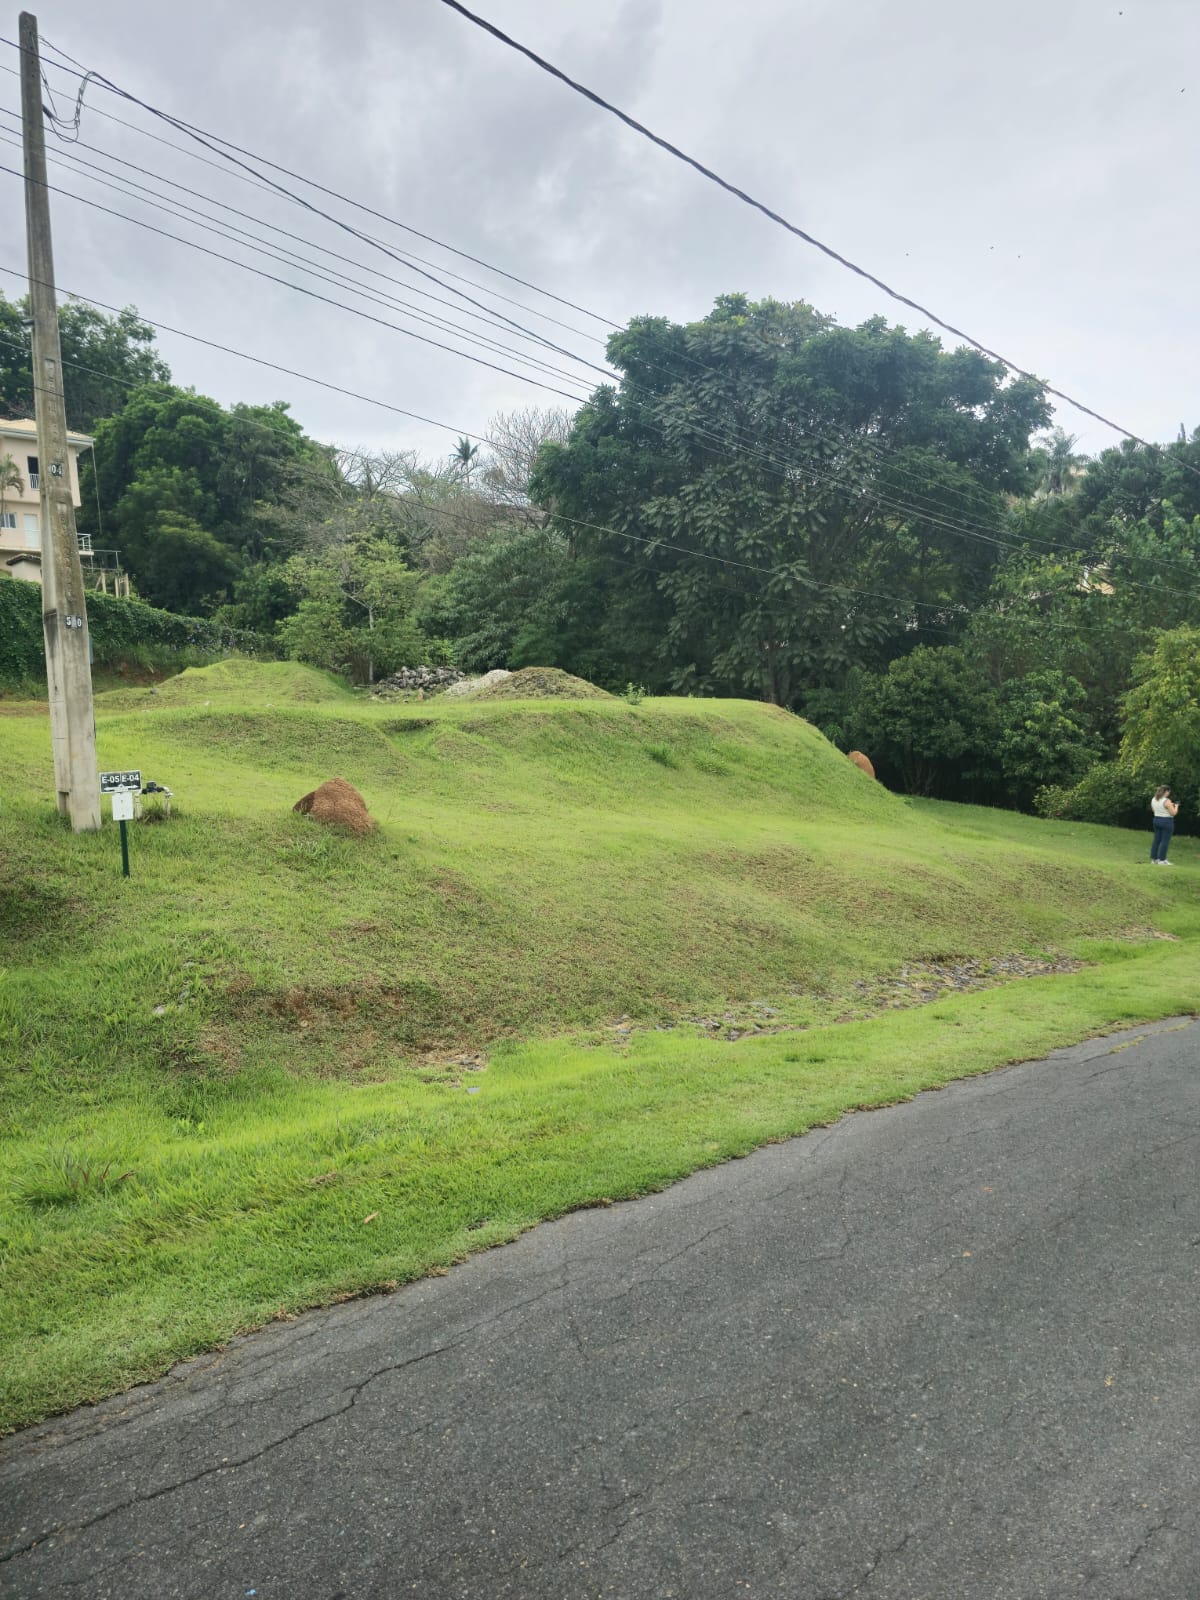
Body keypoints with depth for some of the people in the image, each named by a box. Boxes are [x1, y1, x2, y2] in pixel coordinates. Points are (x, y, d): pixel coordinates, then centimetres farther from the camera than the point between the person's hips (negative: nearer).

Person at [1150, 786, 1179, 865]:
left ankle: (1154, 858, 14)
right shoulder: (1167, 801, -19)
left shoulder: (1154, 799, 4)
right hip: (1167, 822, -7)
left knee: (1156, 840, 11)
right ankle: (1162, 860, -2)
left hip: (1156, 820, 7)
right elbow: (1173, 813, -17)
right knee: (1165, 841, -3)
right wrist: (1176, 807, 4)